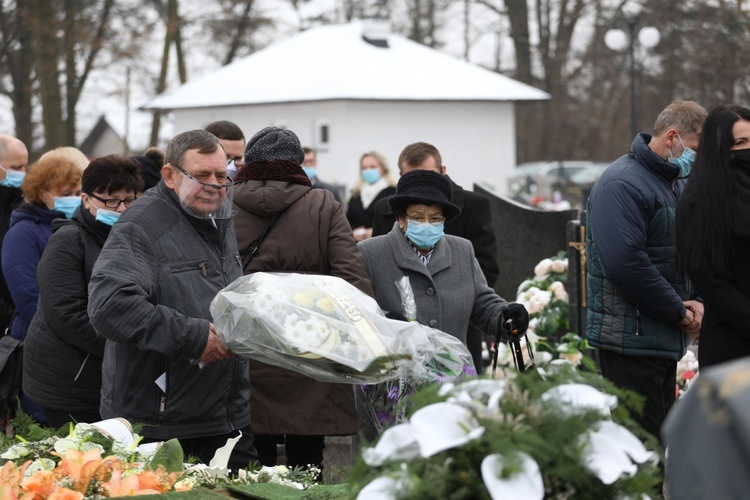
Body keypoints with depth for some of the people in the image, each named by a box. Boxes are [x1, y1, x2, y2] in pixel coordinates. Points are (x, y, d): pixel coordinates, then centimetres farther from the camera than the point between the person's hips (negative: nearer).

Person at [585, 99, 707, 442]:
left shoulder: (679, 183, 16)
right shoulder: (622, 184, -15)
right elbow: (625, 261, -25)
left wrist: (698, 300, 1)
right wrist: (680, 312, -16)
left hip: (666, 339, 10)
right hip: (631, 338, -10)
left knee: (661, 436, 13)